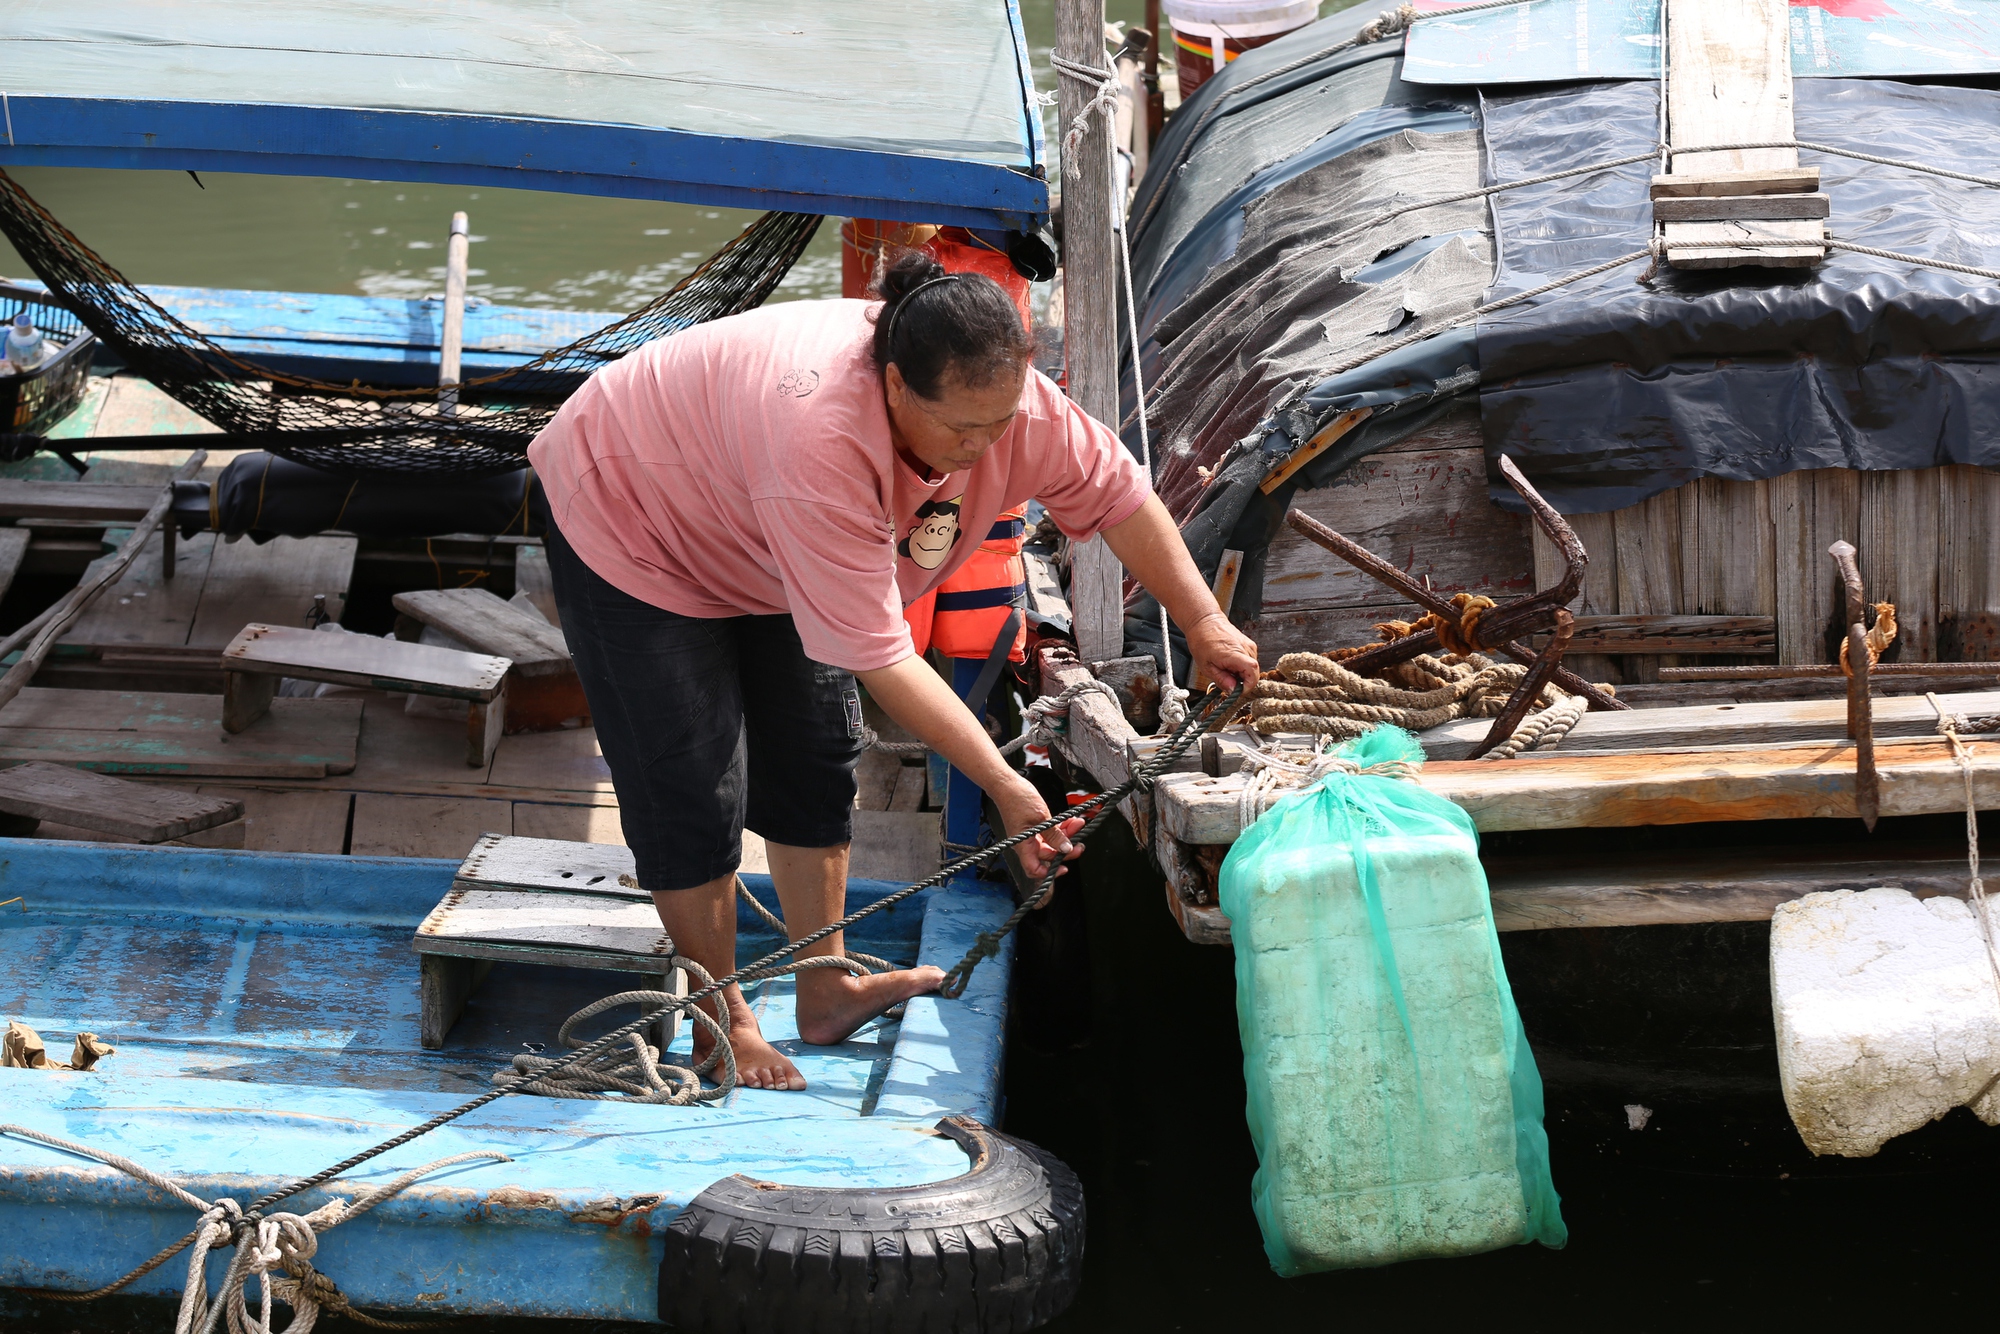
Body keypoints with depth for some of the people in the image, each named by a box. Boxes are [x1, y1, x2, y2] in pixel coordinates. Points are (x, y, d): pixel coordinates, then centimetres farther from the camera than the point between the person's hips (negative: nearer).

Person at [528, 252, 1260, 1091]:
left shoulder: (1002, 399, -25)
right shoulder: (822, 441, -46)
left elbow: (1119, 492, -7)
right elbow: (879, 659, -40)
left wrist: (1202, 622, -8)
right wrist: (1005, 787, -36)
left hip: (747, 541, 8)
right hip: (623, 515, -8)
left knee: (816, 755, 8)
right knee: (695, 786, -7)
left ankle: (826, 991, 20)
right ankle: (722, 1022, 7)